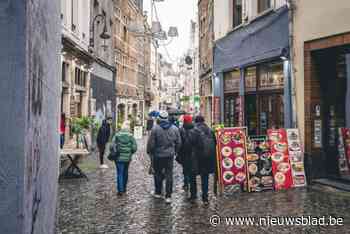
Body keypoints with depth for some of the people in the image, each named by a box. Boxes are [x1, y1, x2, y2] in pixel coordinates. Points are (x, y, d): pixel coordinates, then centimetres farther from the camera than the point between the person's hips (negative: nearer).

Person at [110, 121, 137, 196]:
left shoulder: (117, 135, -8)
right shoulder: (131, 136, -5)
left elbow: (112, 146, -12)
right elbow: (134, 147, -8)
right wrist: (130, 153, 9)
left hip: (119, 158, -2)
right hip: (127, 158, 2)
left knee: (120, 174, 2)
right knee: (125, 173, 17)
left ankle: (120, 190, -2)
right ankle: (124, 188, 29)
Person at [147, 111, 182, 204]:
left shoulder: (155, 128, -12)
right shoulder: (175, 129, 0)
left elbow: (151, 143, -10)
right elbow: (178, 143, 6)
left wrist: (149, 152, 6)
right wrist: (175, 151, 19)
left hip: (158, 155, -2)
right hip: (170, 155, 2)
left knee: (158, 173, 14)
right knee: (169, 175, 5)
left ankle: (158, 192, 26)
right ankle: (168, 196, 5)